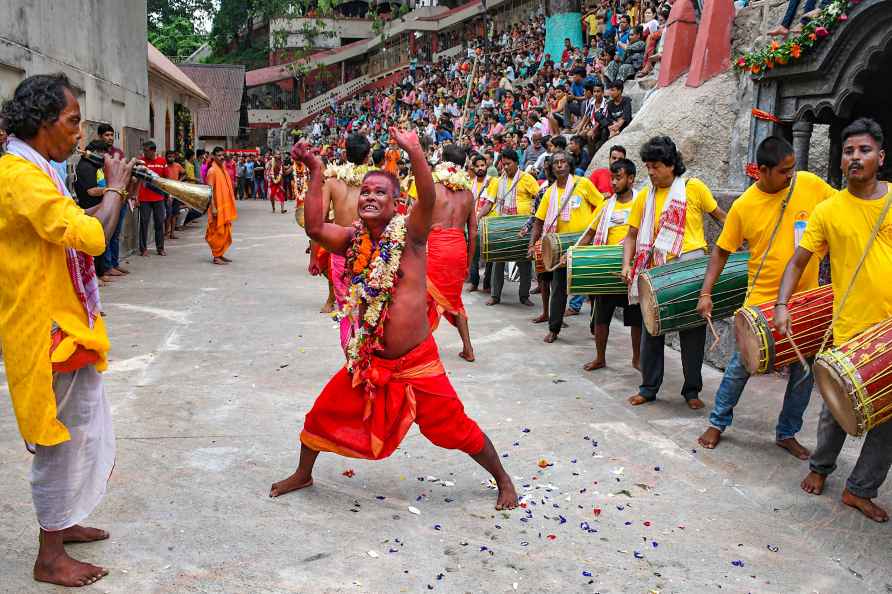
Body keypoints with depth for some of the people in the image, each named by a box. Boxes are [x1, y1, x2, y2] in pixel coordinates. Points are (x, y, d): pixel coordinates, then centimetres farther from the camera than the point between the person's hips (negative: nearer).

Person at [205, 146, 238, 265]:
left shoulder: (223, 169, 13)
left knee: (226, 232, 12)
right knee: (218, 232, -4)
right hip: (218, 207, -8)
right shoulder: (212, 171, -11)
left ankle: (221, 254, 20)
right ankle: (216, 257, 2)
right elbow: (210, 190, -15)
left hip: (226, 207, 8)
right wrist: (213, 207, -20)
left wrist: (231, 205, 17)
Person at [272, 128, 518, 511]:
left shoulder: (409, 234, -12)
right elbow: (314, 228, -16)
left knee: (456, 428, 4)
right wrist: (316, 173, -17)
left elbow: (429, 201, -30)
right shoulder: (353, 240, 0)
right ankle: (303, 475, 39)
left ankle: (503, 480, 28)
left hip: (417, 363, -4)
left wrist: (414, 152, -42)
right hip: (368, 361, 4)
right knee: (323, 414, 12)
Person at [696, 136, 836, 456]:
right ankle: (717, 422, 24)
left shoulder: (810, 184, -7)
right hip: (762, 300, -2)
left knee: (804, 370, 9)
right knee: (741, 365, 5)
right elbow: (722, 250, 0)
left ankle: (787, 433, 27)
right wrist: (706, 293, -7)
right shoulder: (743, 206, -9)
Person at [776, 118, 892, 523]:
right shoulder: (829, 211, 0)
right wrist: (782, 305, -10)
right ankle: (821, 467, 34)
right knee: (838, 410, 9)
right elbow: (798, 262, 2)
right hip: (850, 330, -1)